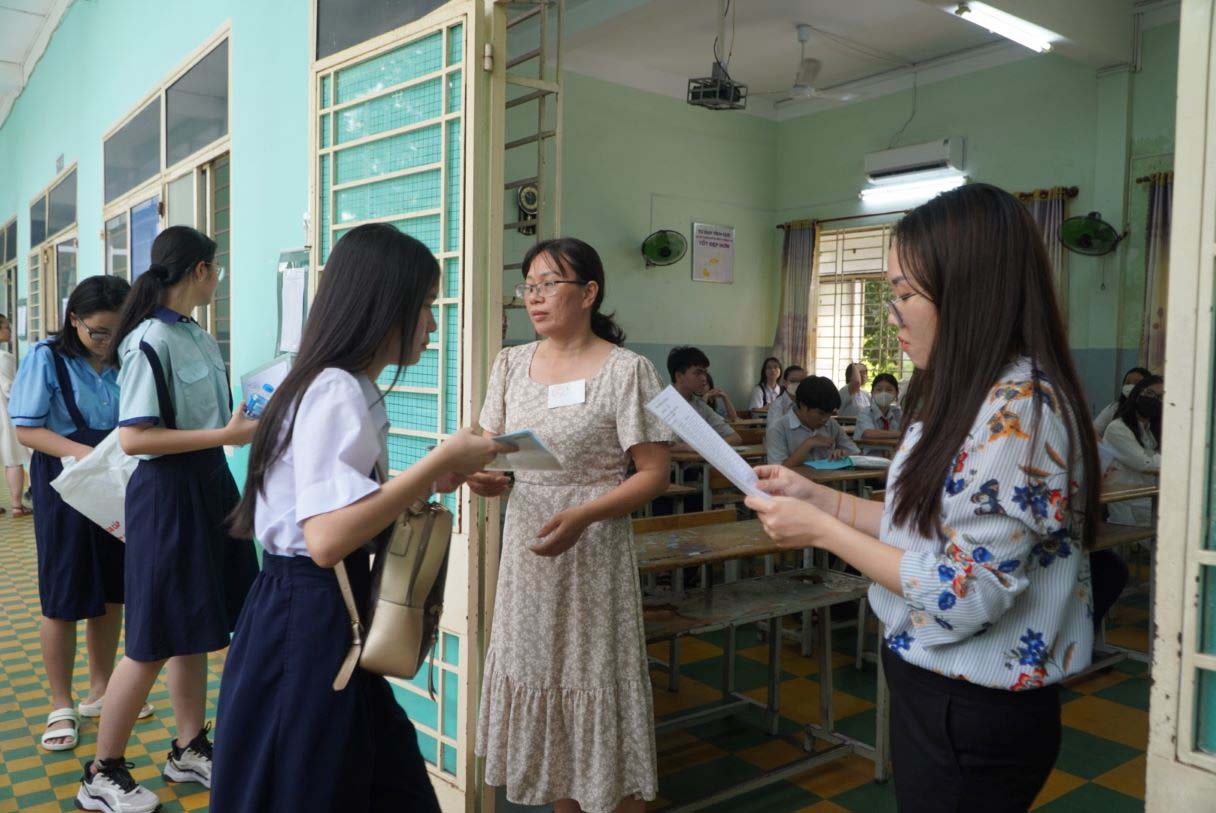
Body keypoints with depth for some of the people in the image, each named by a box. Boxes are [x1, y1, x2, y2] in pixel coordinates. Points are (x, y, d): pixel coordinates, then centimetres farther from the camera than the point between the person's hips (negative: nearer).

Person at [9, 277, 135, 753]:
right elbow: (26, 429, -10)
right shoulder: (46, 358, -8)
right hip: (66, 490, -4)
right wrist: (79, 452, -26)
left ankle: (100, 691, 30)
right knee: (63, 601, 4)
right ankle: (61, 706, 20)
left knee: (111, 593, 13)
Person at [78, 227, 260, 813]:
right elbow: (133, 438, -21)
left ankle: (190, 748, 31)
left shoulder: (198, 336, 8)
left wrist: (249, 421, 8)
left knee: (195, 630, 16)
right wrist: (224, 435, -23)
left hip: (209, 484, 8)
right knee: (155, 642, 2)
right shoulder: (150, 341, -17)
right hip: (167, 493, -8)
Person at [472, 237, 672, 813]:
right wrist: (486, 478, -13)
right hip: (524, 546, 6)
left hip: (592, 550, -5)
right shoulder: (511, 363, 8)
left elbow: (653, 474, -10)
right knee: (538, 678, 14)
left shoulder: (627, 370, -9)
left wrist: (583, 516, -24)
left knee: (594, 687, 3)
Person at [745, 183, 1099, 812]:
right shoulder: (970, 397, 7)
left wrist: (821, 530, -18)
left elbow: (963, 593, -26)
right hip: (936, 690, 9)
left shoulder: (1018, 409, -24)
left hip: (973, 716, -9)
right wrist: (818, 498, 3)